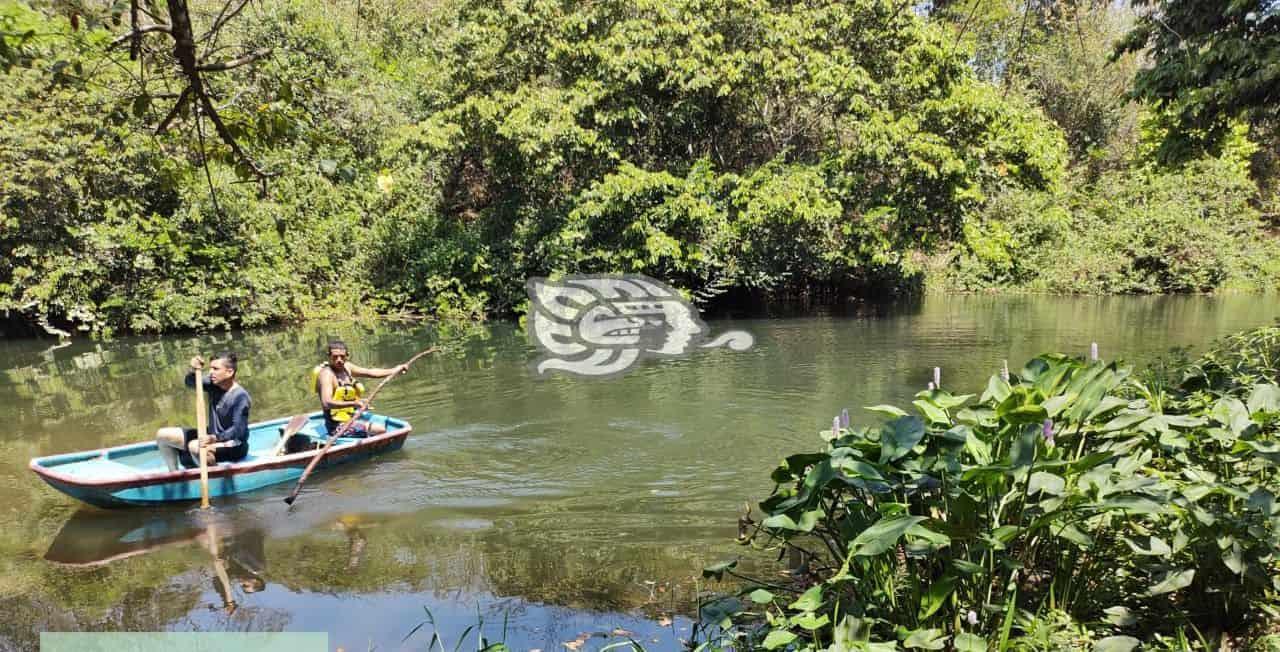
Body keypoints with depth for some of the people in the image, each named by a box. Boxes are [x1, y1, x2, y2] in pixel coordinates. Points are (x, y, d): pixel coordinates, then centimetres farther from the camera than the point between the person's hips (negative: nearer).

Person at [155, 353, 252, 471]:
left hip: (234, 445, -9)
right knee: (162, 435, 6)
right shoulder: (214, 384, 0)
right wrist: (194, 371, -23)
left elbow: (238, 430, -28)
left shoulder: (240, 396, -23)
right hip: (213, 436, 9)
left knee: (195, 447, -37)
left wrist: (215, 438, -41)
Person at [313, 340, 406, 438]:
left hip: (351, 419, 10)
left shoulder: (346, 367, 8)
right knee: (380, 430, -20)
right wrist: (353, 403, -43)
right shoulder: (327, 374, -18)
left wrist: (394, 370, 19)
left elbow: (370, 373, 19)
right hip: (338, 426, -10)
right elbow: (326, 403, -32)